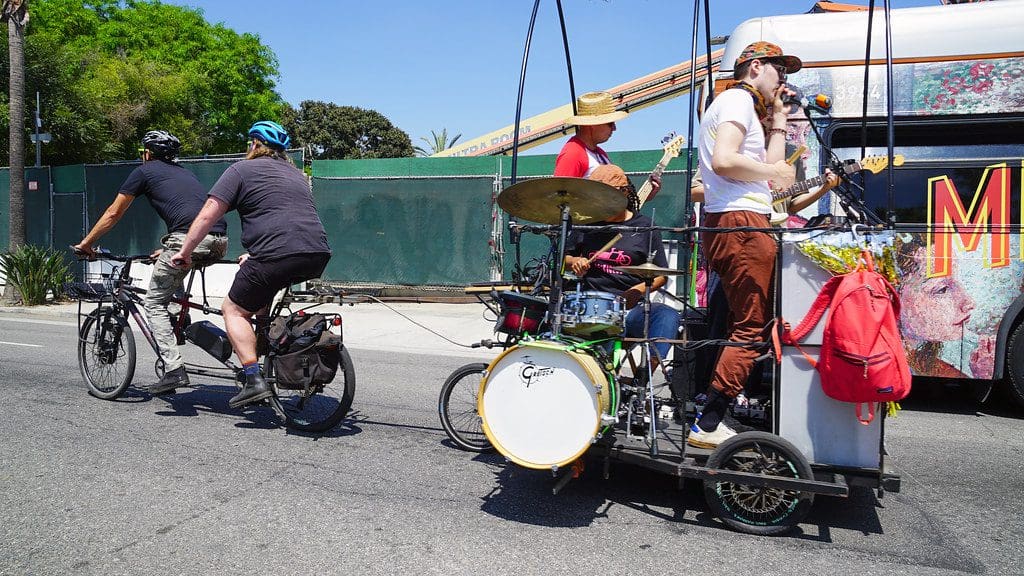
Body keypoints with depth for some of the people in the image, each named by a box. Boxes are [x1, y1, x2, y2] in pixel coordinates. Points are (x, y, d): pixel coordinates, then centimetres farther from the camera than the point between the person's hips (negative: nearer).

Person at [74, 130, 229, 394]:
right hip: (220, 242, 6)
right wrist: (166, 251, 52)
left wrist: (86, 243, 33)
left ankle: (174, 370, -3)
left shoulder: (144, 171, 17)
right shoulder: (184, 172, 34)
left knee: (154, 303, 7)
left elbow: (113, 214, 21)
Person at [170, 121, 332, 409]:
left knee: (234, 309, 10)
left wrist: (184, 252, 14)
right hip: (318, 256, 7)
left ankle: (254, 380, -2)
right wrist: (256, 254, 44)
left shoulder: (242, 170, 10)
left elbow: (207, 215, 5)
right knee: (263, 292, 33)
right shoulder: (297, 174, 30)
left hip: (279, 255, -7)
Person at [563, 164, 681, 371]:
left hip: (630, 305, -1)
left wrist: (640, 289, -12)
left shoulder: (644, 227, 9)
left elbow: (661, 275, 8)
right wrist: (575, 262, 0)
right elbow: (565, 256, 25)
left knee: (668, 315, -31)